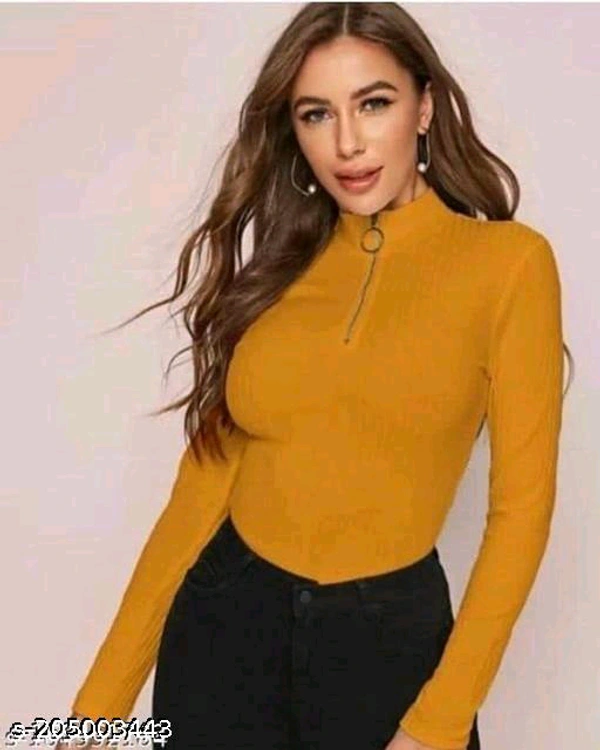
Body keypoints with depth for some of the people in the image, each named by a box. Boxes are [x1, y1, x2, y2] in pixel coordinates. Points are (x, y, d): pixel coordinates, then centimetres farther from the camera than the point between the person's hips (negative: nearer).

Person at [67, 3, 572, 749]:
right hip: (224, 617, 3)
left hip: (389, 633, -3)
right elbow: (203, 485, 1)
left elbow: (521, 504, -7)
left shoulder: (508, 260, -6)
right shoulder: (277, 271, 3)